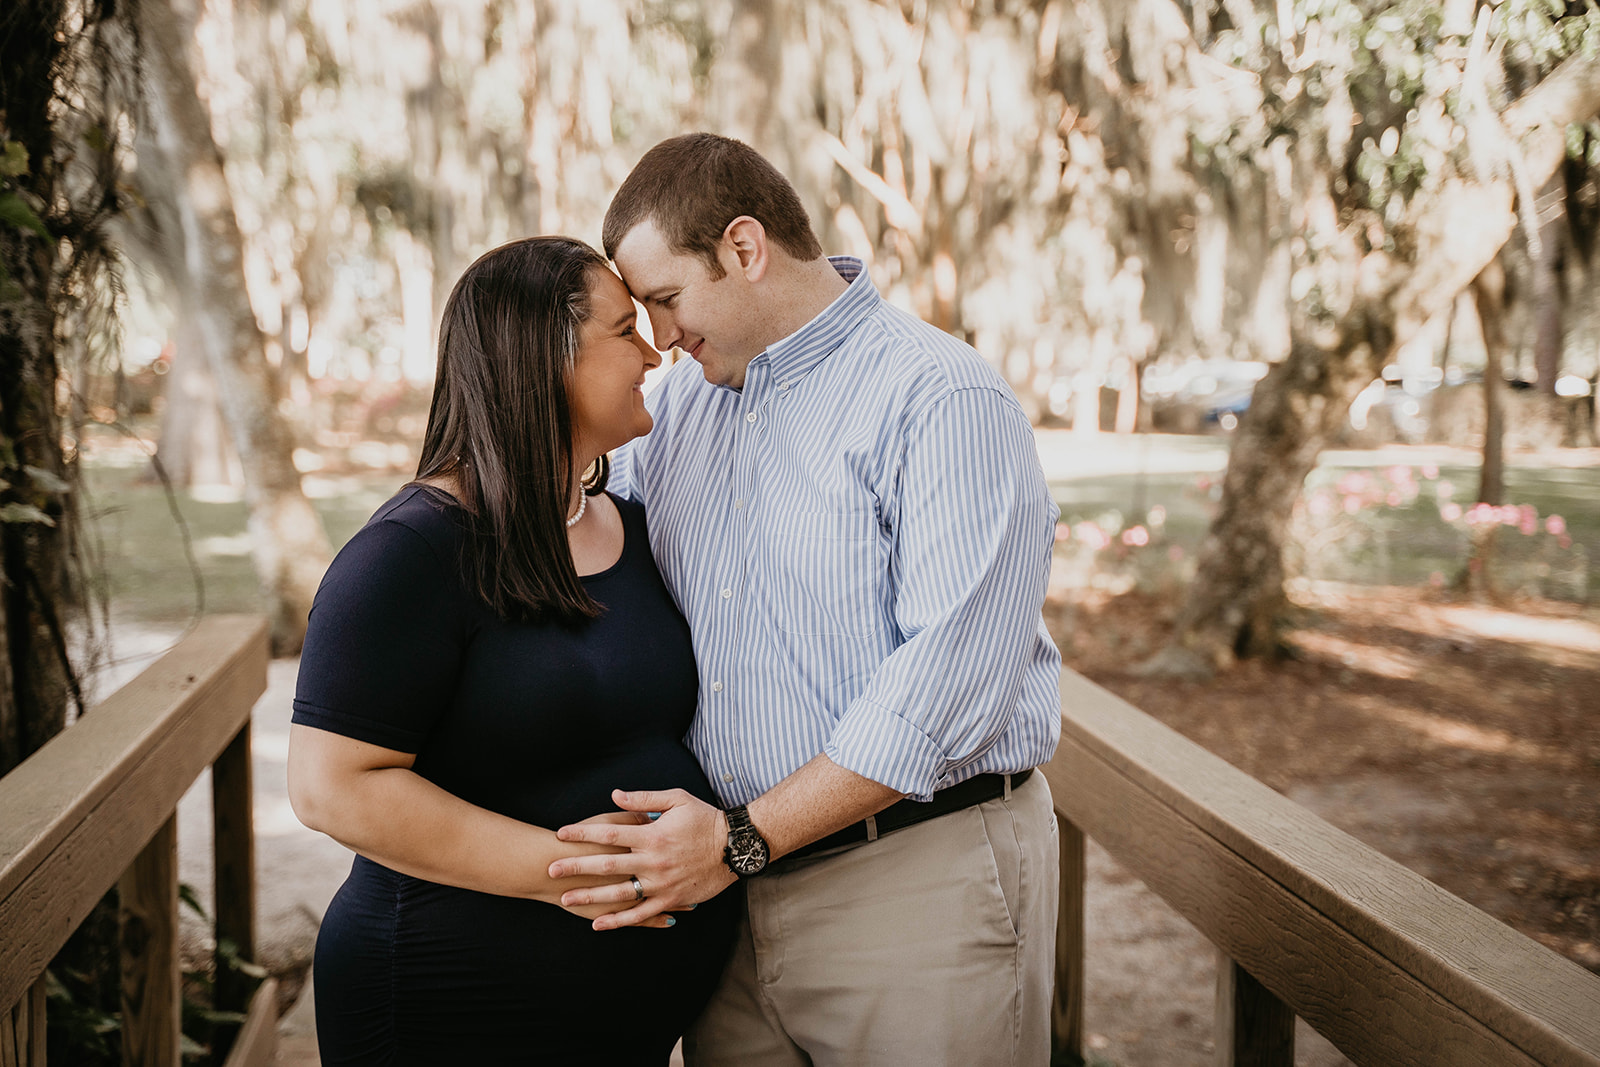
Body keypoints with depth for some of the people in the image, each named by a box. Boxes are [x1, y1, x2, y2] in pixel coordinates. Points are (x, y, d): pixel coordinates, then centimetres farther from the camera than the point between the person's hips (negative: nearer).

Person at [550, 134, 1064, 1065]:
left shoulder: (945, 401, -13)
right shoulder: (682, 402, 12)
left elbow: (950, 683, -22)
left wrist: (741, 840, -20)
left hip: (917, 884, -6)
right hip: (733, 889, 6)